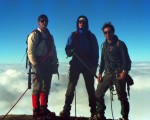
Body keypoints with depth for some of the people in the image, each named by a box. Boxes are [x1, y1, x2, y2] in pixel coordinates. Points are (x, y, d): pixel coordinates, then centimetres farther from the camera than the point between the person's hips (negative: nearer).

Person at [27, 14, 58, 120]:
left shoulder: (49, 36, 17)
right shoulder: (34, 35, -4)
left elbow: (53, 51, 17)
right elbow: (30, 52, -12)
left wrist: (55, 63, 7)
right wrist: (35, 66, -19)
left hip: (48, 64, 7)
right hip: (38, 64, -7)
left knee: (46, 87, 10)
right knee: (37, 87, -5)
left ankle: (44, 109, 20)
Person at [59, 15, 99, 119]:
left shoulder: (91, 36, 9)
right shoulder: (73, 35, 11)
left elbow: (96, 52, 5)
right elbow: (67, 50, 7)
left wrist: (94, 66, -6)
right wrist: (71, 51, -17)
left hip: (88, 65, 0)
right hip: (75, 64, 0)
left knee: (90, 88, 2)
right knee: (71, 87, -9)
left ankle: (94, 111, 7)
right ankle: (66, 110, -8)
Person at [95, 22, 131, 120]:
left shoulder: (120, 44, -2)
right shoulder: (104, 45, 14)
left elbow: (126, 59, -9)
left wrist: (124, 71, -22)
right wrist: (100, 73, 9)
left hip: (119, 74, -5)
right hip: (108, 74, 5)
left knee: (122, 97, -1)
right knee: (98, 94, 1)